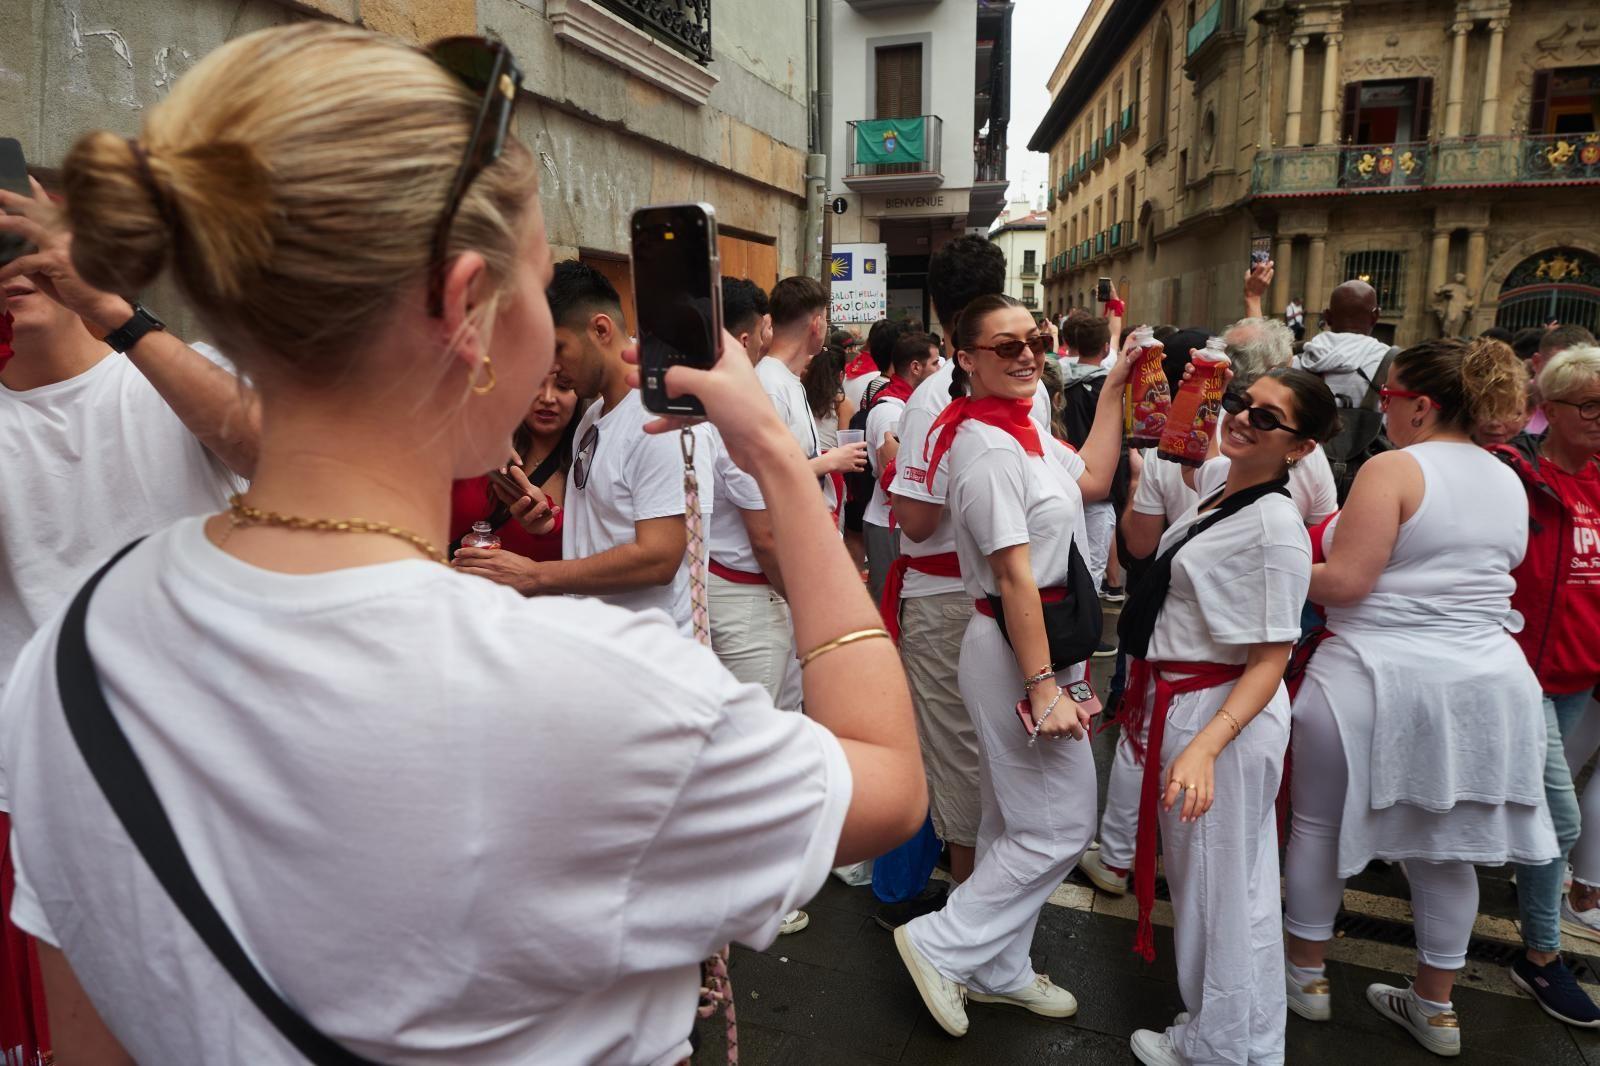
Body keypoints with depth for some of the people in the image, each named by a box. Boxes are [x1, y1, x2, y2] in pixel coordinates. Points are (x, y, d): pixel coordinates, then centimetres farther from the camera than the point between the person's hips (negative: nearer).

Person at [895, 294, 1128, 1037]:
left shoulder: (1019, 429, 10)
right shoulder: (990, 448, -21)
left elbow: (1091, 482, 15)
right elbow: (1014, 575, -24)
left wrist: (1114, 390, 14)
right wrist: (1042, 685, -23)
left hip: (1034, 641, 10)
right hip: (1017, 648, -10)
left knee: (1016, 822, 18)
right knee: (1062, 825, 0)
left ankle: (998, 971, 34)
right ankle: (940, 944, 12)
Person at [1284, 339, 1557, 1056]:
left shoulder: (1392, 470, -14)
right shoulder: (1509, 482, 10)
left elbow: (1344, 582, -20)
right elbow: (1488, 578, 19)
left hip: (1379, 678, -7)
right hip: (1486, 681, 7)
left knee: (1319, 824, 11)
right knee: (1446, 845, 17)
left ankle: (1305, 975, 26)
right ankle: (1435, 1006, 30)